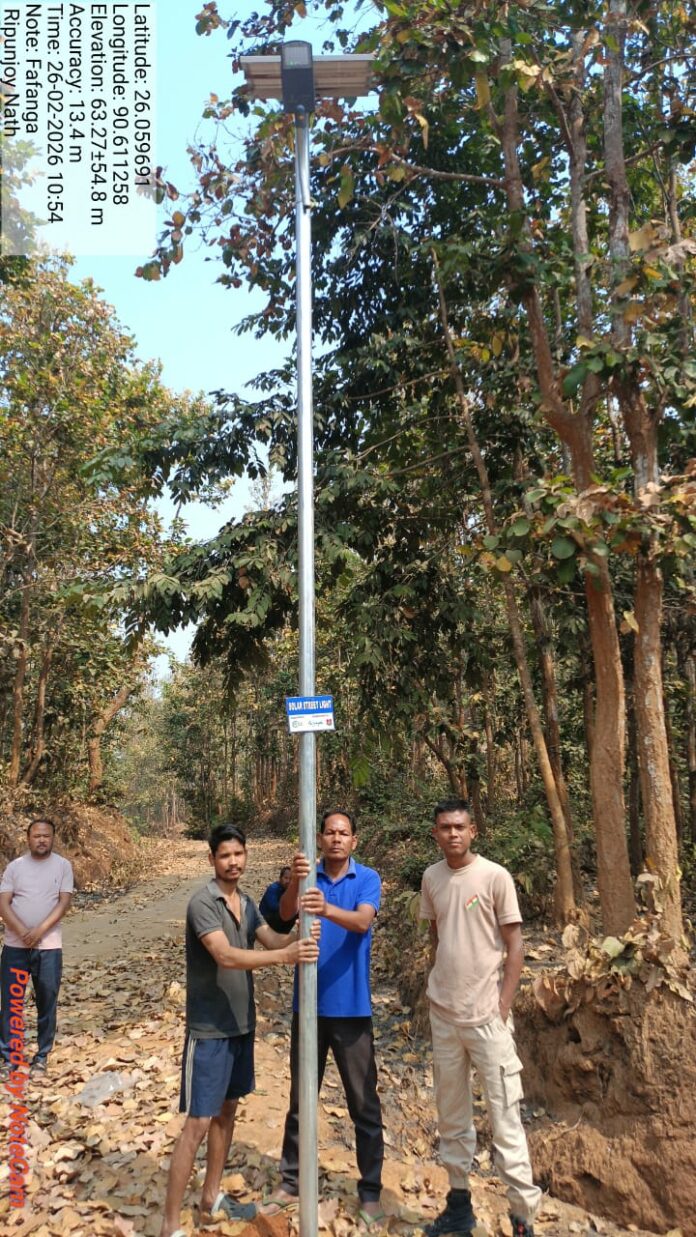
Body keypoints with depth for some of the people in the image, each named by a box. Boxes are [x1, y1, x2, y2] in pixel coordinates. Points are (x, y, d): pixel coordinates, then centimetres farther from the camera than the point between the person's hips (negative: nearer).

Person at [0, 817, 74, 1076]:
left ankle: (42, 1056, 20)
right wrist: (23, 932, -18)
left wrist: (40, 931, -18)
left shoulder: (62, 866, 0)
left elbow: (64, 902, -6)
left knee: (47, 1002, 6)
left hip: (49, 946, -1)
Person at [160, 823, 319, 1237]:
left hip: (242, 1024, 8)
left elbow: (273, 940, -2)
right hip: (209, 1029, -8)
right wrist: (285, 956, -40)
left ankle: (212, 1198, 35)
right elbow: (226, 956, -31)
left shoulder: (247, 902, 6)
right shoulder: (203, 903, -19)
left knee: (227, 1110, 18)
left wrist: (301, 938, -24)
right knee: (198, 1122, -2)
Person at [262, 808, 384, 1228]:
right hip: (309, 1005, 2)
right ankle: (291, 1182, 29)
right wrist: (294, 883, -42)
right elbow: (285, 912, -20)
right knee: (300, 1100, 14)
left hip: (352, 1007, -2)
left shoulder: (367, 879, -6)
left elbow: (362, 921, -24)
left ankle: (371, 1192, 22)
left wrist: (328, 909, -45)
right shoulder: (308, 877, -1)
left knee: (364, 1104, 7)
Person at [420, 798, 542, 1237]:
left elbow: (515, 945, -8)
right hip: (442, 1012, 5)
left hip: (486, 1015, -5)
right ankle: (459, 1201, 30)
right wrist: (445, 983, 10)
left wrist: (503, 1008, -11)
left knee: (505, 1116, 0)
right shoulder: (431, 878, 3)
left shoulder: (495, 876, -11)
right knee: (452, 1114, 15)